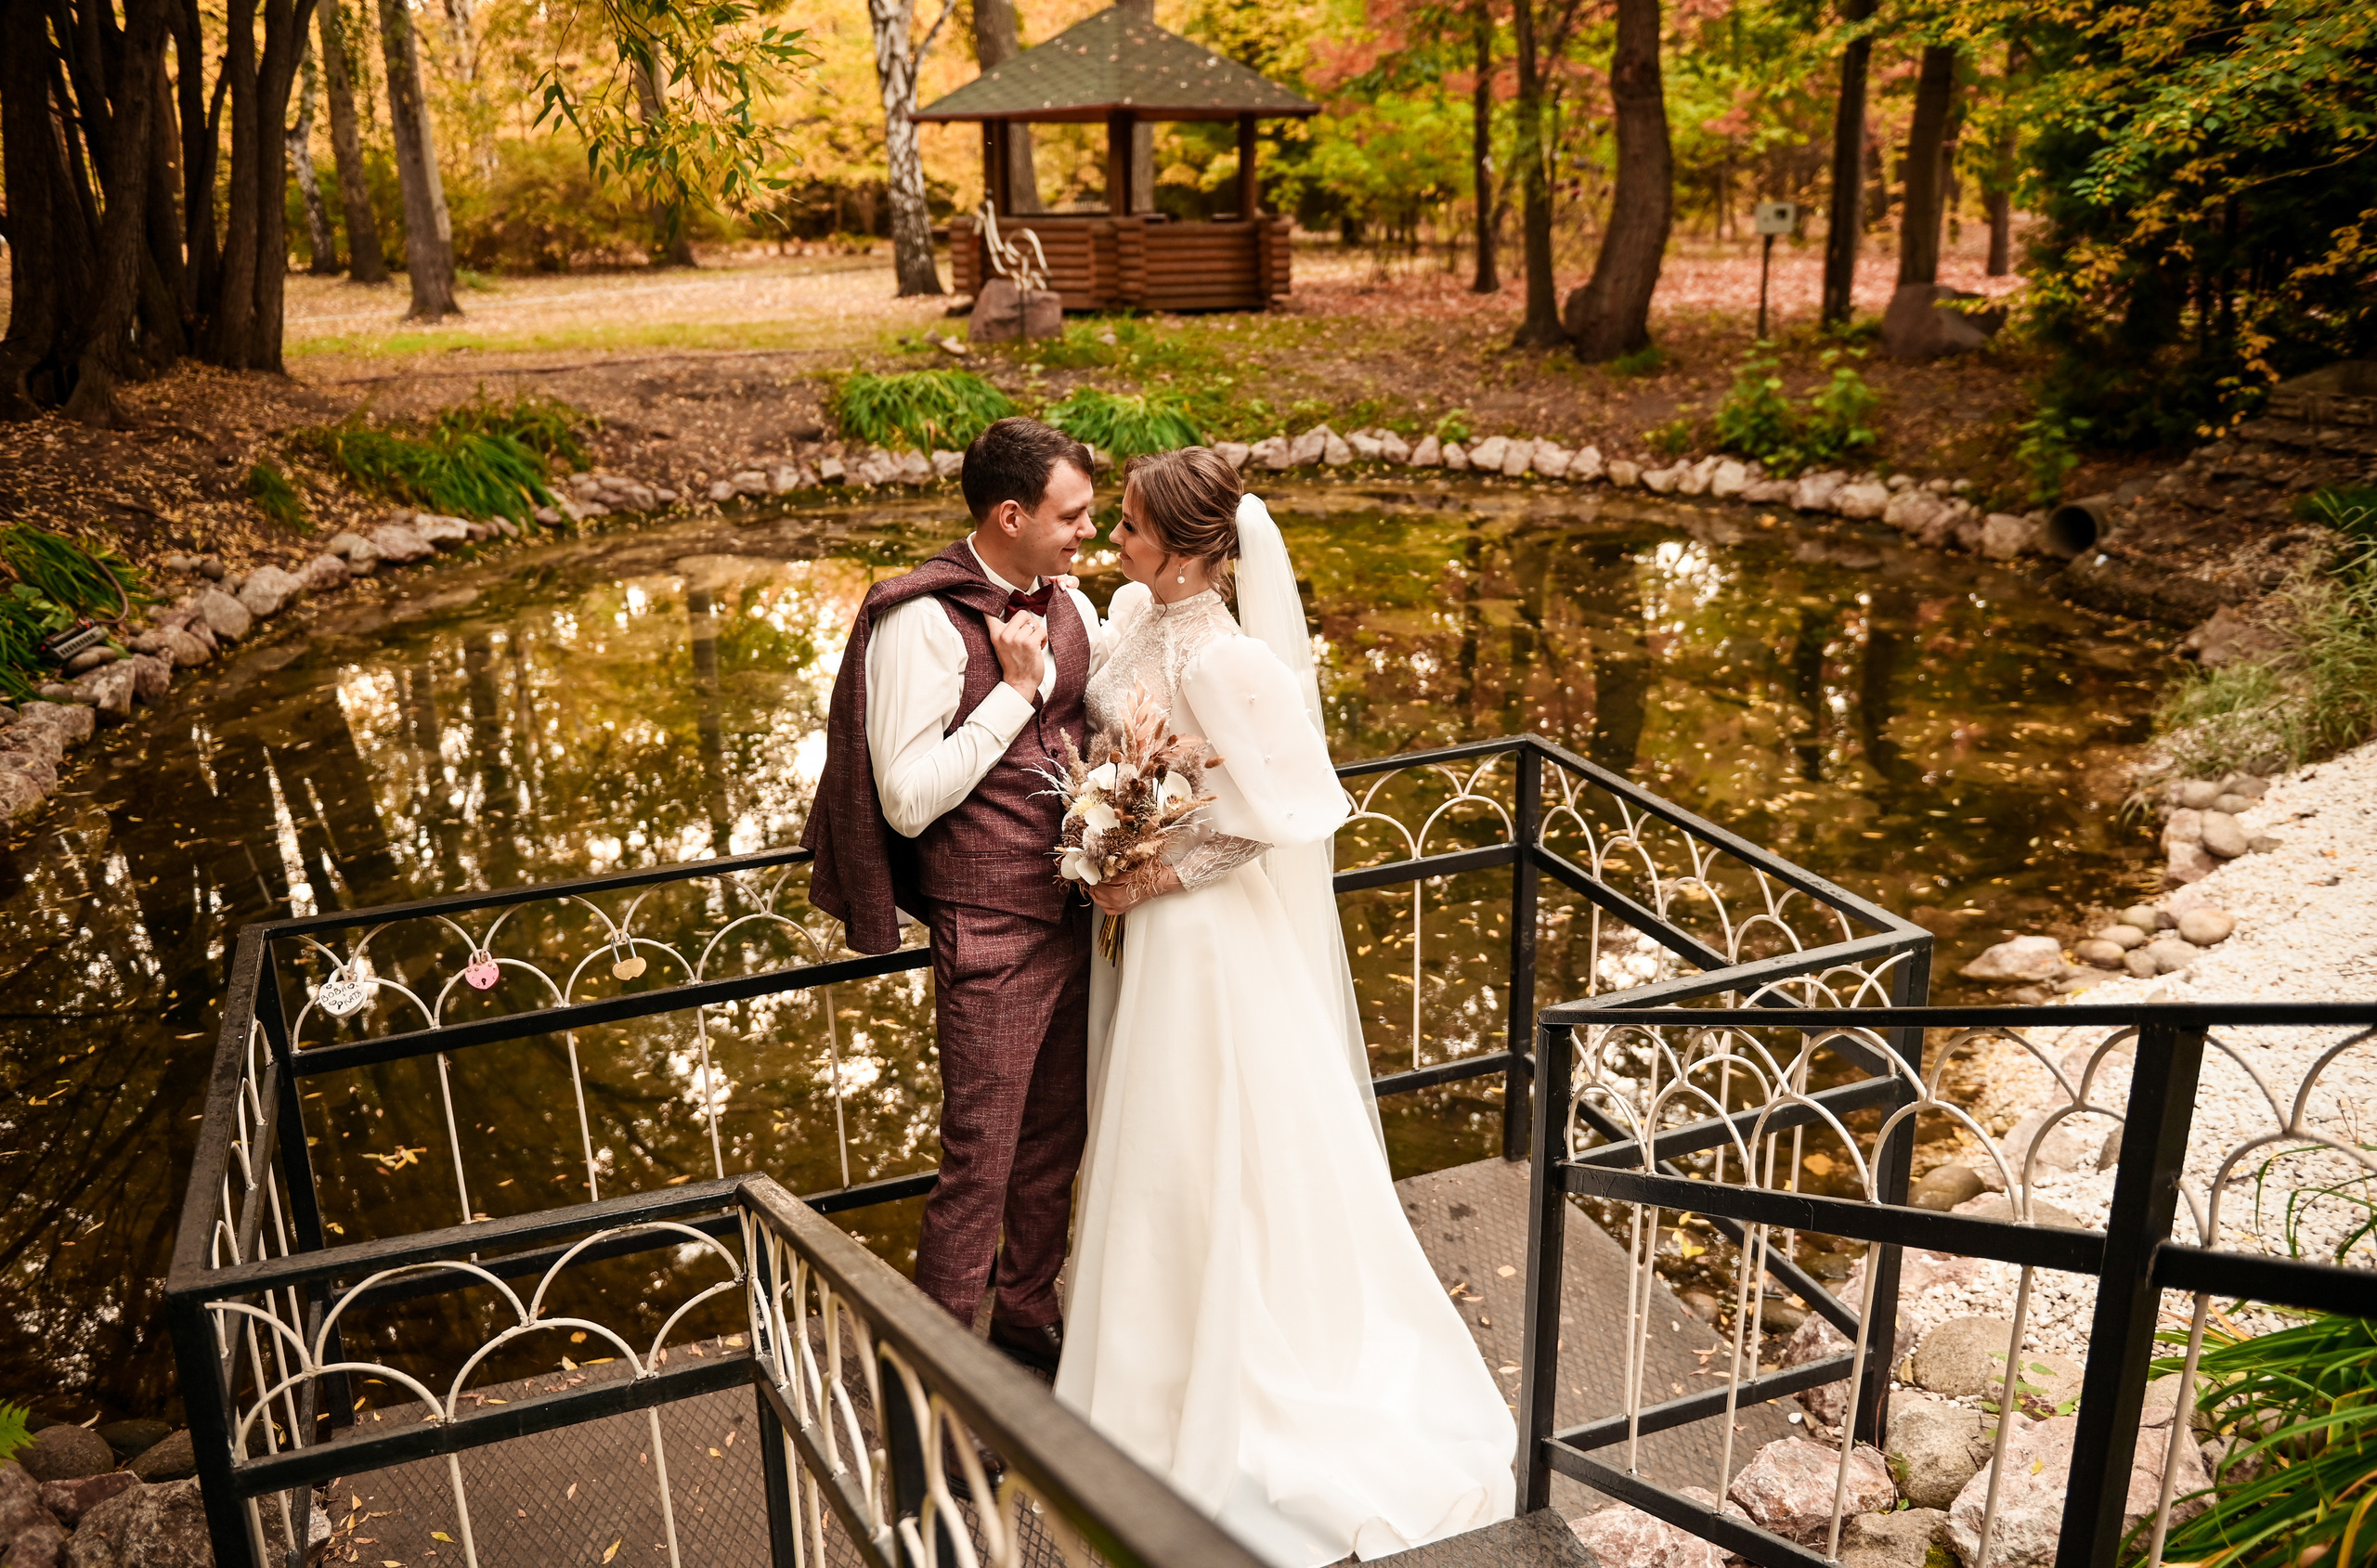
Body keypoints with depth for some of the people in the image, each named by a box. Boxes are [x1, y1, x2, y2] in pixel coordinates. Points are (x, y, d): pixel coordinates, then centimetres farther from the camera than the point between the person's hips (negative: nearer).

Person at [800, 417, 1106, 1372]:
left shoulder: (1068, 605, 5)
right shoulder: (923, 620, -17)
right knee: (981, 1162, 2)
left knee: (1057, 1138, 19)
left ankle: (1028, 1320, 39)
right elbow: (908, 799, -21)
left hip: (1072, 917, 7)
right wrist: (1014, 689, -20)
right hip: (990, 933, -7)